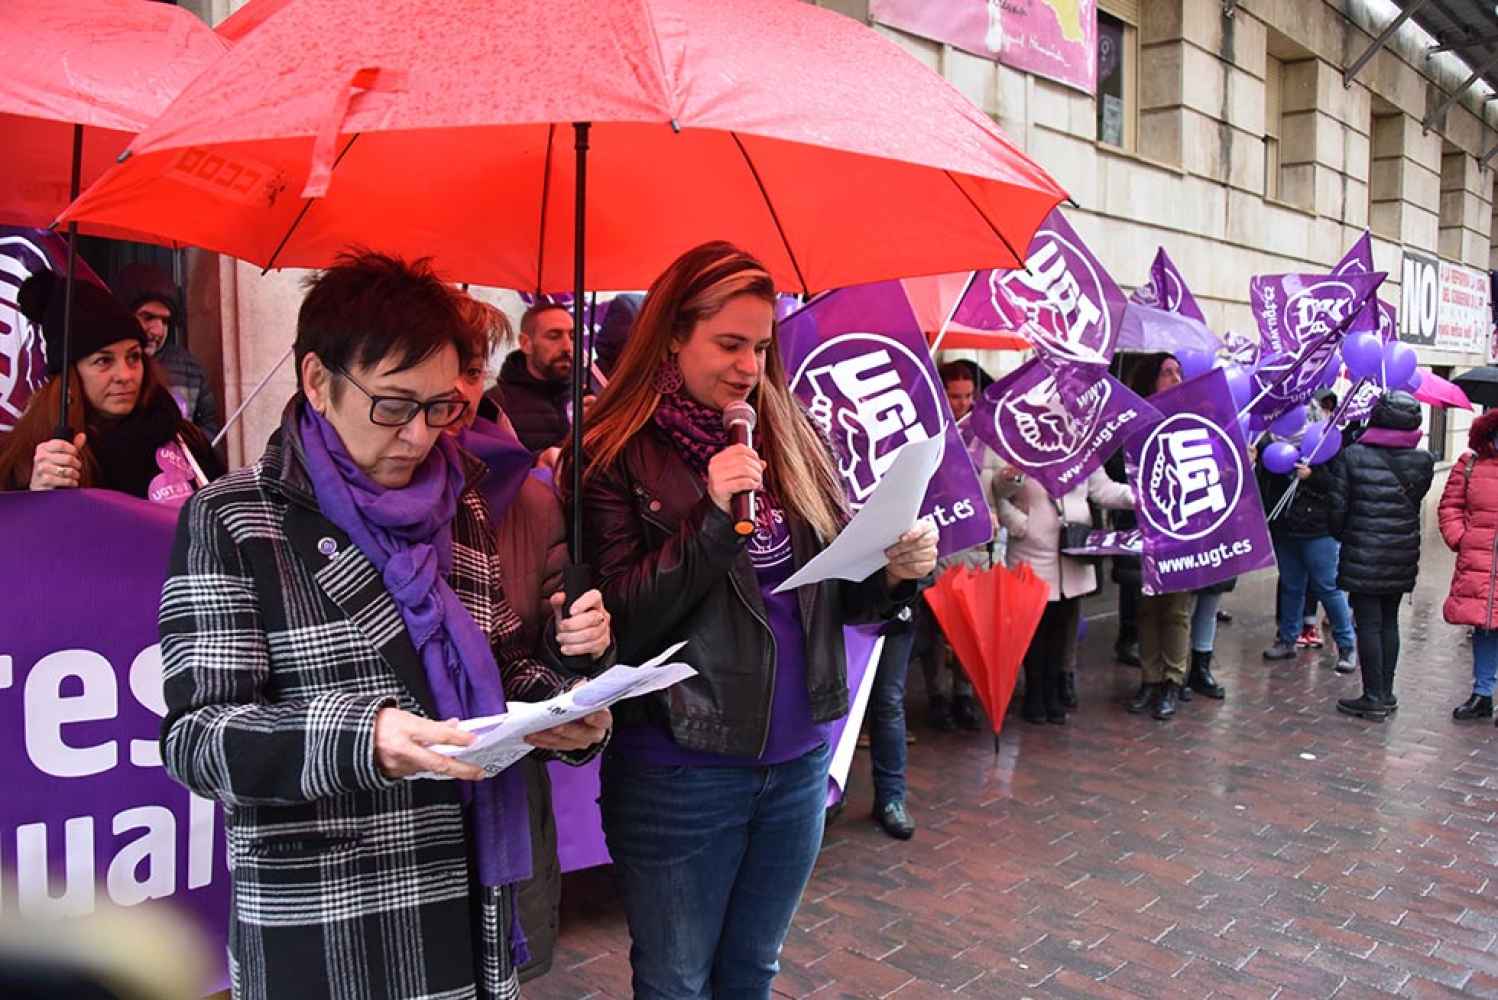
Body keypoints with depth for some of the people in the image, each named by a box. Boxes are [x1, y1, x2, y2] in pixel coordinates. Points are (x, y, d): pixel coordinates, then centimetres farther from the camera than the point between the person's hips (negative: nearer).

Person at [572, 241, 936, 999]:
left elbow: (836, 589, 8)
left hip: (797, 759, 5)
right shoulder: (615, 457, -10)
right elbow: (619, 625, -15)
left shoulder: (790, 440, 5)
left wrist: (894, 573, -13)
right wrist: (712, 519, -25)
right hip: (677, 771, -4)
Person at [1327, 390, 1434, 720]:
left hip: (1363, 556, -4)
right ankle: (1386, 693, 22)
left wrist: (1341, 533, 10)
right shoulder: (1423, 462, -2)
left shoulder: (1352, 455, -11)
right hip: (1403, 556, 4)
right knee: (1389, 622, 14)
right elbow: (1415, 501, 7)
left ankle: (1374, 698, 5)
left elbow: (1338, 507, -6)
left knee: (1368, 624, 1)